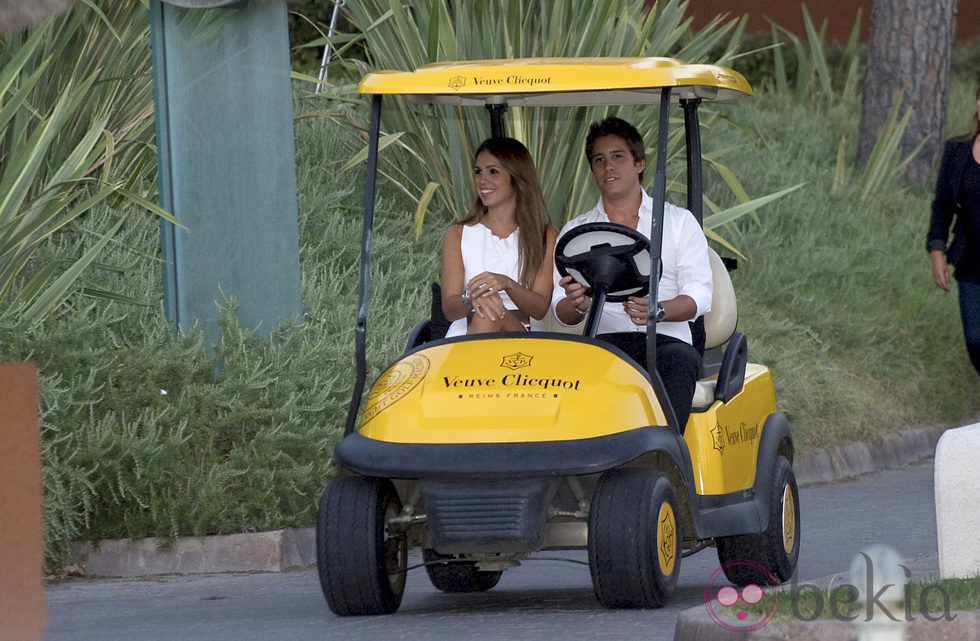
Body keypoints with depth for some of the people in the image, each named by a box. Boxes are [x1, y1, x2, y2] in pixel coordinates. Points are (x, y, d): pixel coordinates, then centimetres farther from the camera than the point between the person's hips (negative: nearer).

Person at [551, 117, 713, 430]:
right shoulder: (575, 231, 19)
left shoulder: (680, 222, 14)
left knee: (677, 361, -37)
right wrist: (577, 305, -17)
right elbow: (561, 311, 9)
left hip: (665, 340, -1)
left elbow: (700, 295, 2)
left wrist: (659, 310, -21)